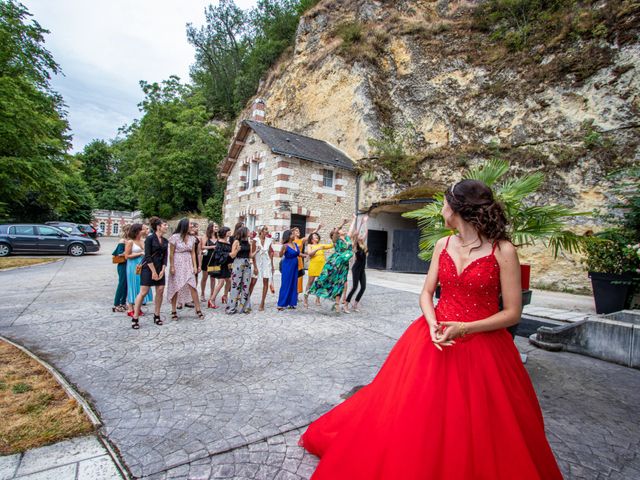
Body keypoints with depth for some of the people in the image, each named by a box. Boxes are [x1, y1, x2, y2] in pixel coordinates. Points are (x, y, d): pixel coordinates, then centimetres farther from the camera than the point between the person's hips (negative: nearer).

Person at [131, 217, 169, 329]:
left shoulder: (165, 241, 9)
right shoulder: (150, 238, -8)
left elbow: (165, 256, 8)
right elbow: (147, 256, -13)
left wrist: (162, 271, -3)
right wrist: (153, 271, -15)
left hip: (160, 268, 6)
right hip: (148, 267, -6)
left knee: (160, 291, 2)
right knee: (144, 291, -6)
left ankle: (156, 315, 15)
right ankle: (135, 318, 3)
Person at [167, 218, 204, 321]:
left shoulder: (192, 238, 5)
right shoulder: (175, 237, -7)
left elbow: (193, 253, 7)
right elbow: (171, 254, -5)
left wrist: (195, 266, 2)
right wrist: (172, 267, -9)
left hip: (188, 264, 3)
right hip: (177, 264, -3)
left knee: (193, 286, -3)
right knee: (175, 288, 5)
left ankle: (198, 310, 3)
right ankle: (173, 311, 17)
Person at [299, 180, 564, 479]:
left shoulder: (503, 251, -11)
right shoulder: (443, 245, 2)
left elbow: (513, 313, -10)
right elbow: (426, 292, 5)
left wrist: (464, 328, -20)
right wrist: (432, 324, -13)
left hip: (482, 344, -3)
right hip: (436, 337, 4)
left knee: (474, 427, 9)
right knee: (411, 412, 12)